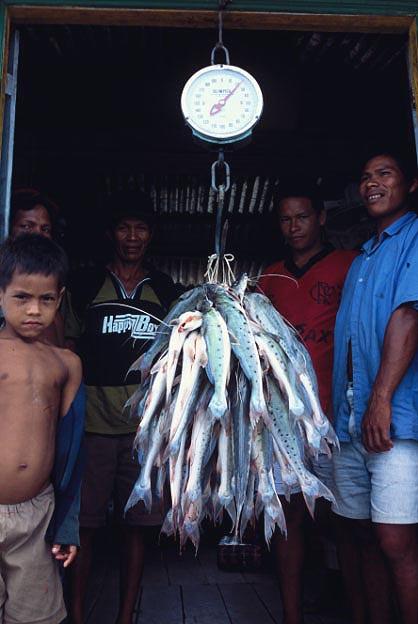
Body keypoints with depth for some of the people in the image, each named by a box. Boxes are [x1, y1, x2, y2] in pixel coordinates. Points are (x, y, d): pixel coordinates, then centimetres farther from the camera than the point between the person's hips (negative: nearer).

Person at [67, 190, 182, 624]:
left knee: (134, 527, 7)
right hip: (93, 425, -1)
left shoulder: (166, 291, 12)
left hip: (146, 427, 2)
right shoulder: (86, 286, 7)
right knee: (82, 526, 1)